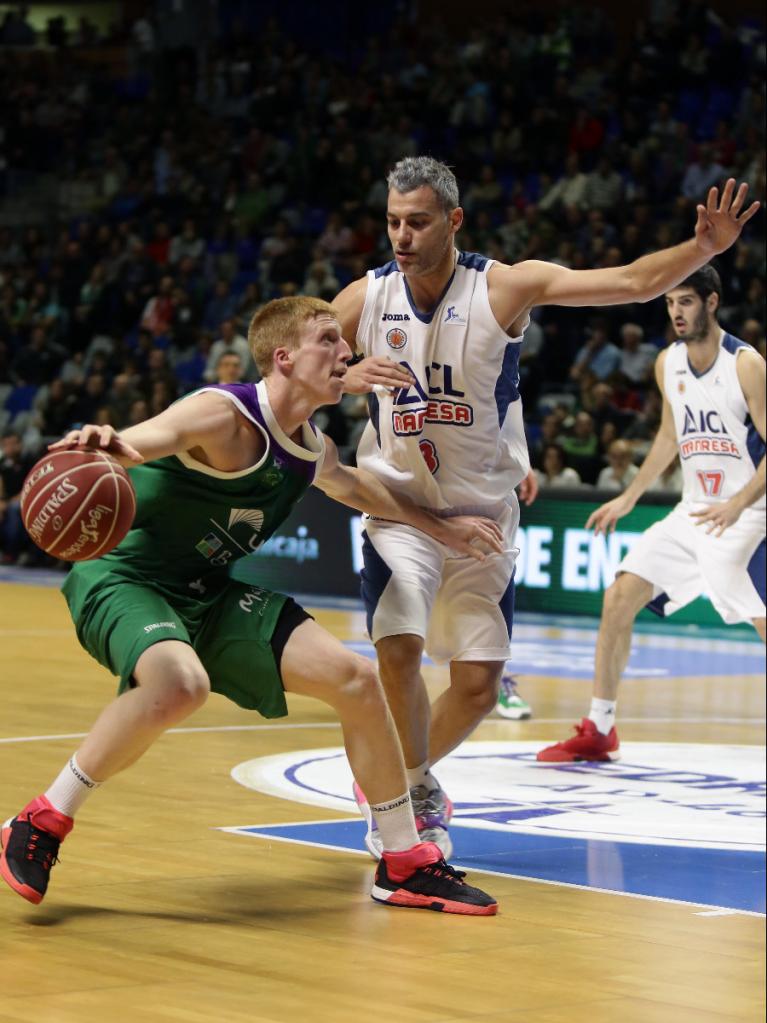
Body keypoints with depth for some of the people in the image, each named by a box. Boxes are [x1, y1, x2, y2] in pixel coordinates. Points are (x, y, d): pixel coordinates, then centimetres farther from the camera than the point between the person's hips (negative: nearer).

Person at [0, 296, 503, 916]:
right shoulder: (226, 417, -21)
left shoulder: (315, 451, 6)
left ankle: (406, 865, 17)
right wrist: (105, 445, -66)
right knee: (181, 684, -39)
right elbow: (142, 441, -42)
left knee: (355, 678, 2)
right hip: (124, 577, -8)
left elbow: (353, 488, 32)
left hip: (209, 589, 8)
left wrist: (440, 527, 35)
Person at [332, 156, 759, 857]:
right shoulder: (366, 299, -5)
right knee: (400, 648, -22)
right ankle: (418, 792, 1)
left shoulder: (505, 287, -11)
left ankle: (402, 781, 30)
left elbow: (634, 283, -15)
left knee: (479, 684, 2)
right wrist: (344, 378, -20)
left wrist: (705, 247, -31)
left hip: (484, 513, 0)